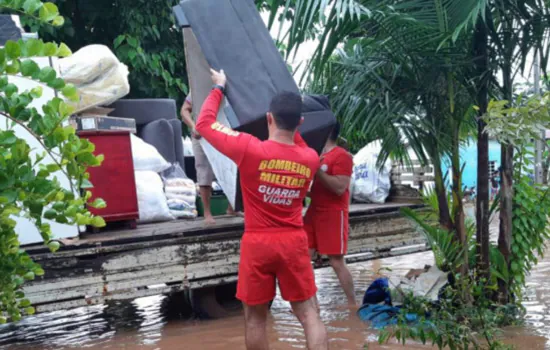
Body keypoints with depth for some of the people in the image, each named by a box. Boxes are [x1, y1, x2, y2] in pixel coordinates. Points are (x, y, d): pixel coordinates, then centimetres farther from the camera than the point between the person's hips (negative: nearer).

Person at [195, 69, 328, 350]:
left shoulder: (249, 149, -16)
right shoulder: (311, 159, -3)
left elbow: (204, 123, -5)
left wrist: (219, 88, 8)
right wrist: (291, 127, 25)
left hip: (258, 243, -2)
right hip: (294, 242, 3)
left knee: (254, 316, 11)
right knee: (308, 312, 7)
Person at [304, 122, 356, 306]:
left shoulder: (342, 156, -11)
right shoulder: (317, 155, 15)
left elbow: (340, 188, -21)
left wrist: (317, 169, -24)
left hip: (334, 215, -8)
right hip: (314, 213, 8)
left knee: (337, 262, -7)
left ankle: (352, 305, 4)